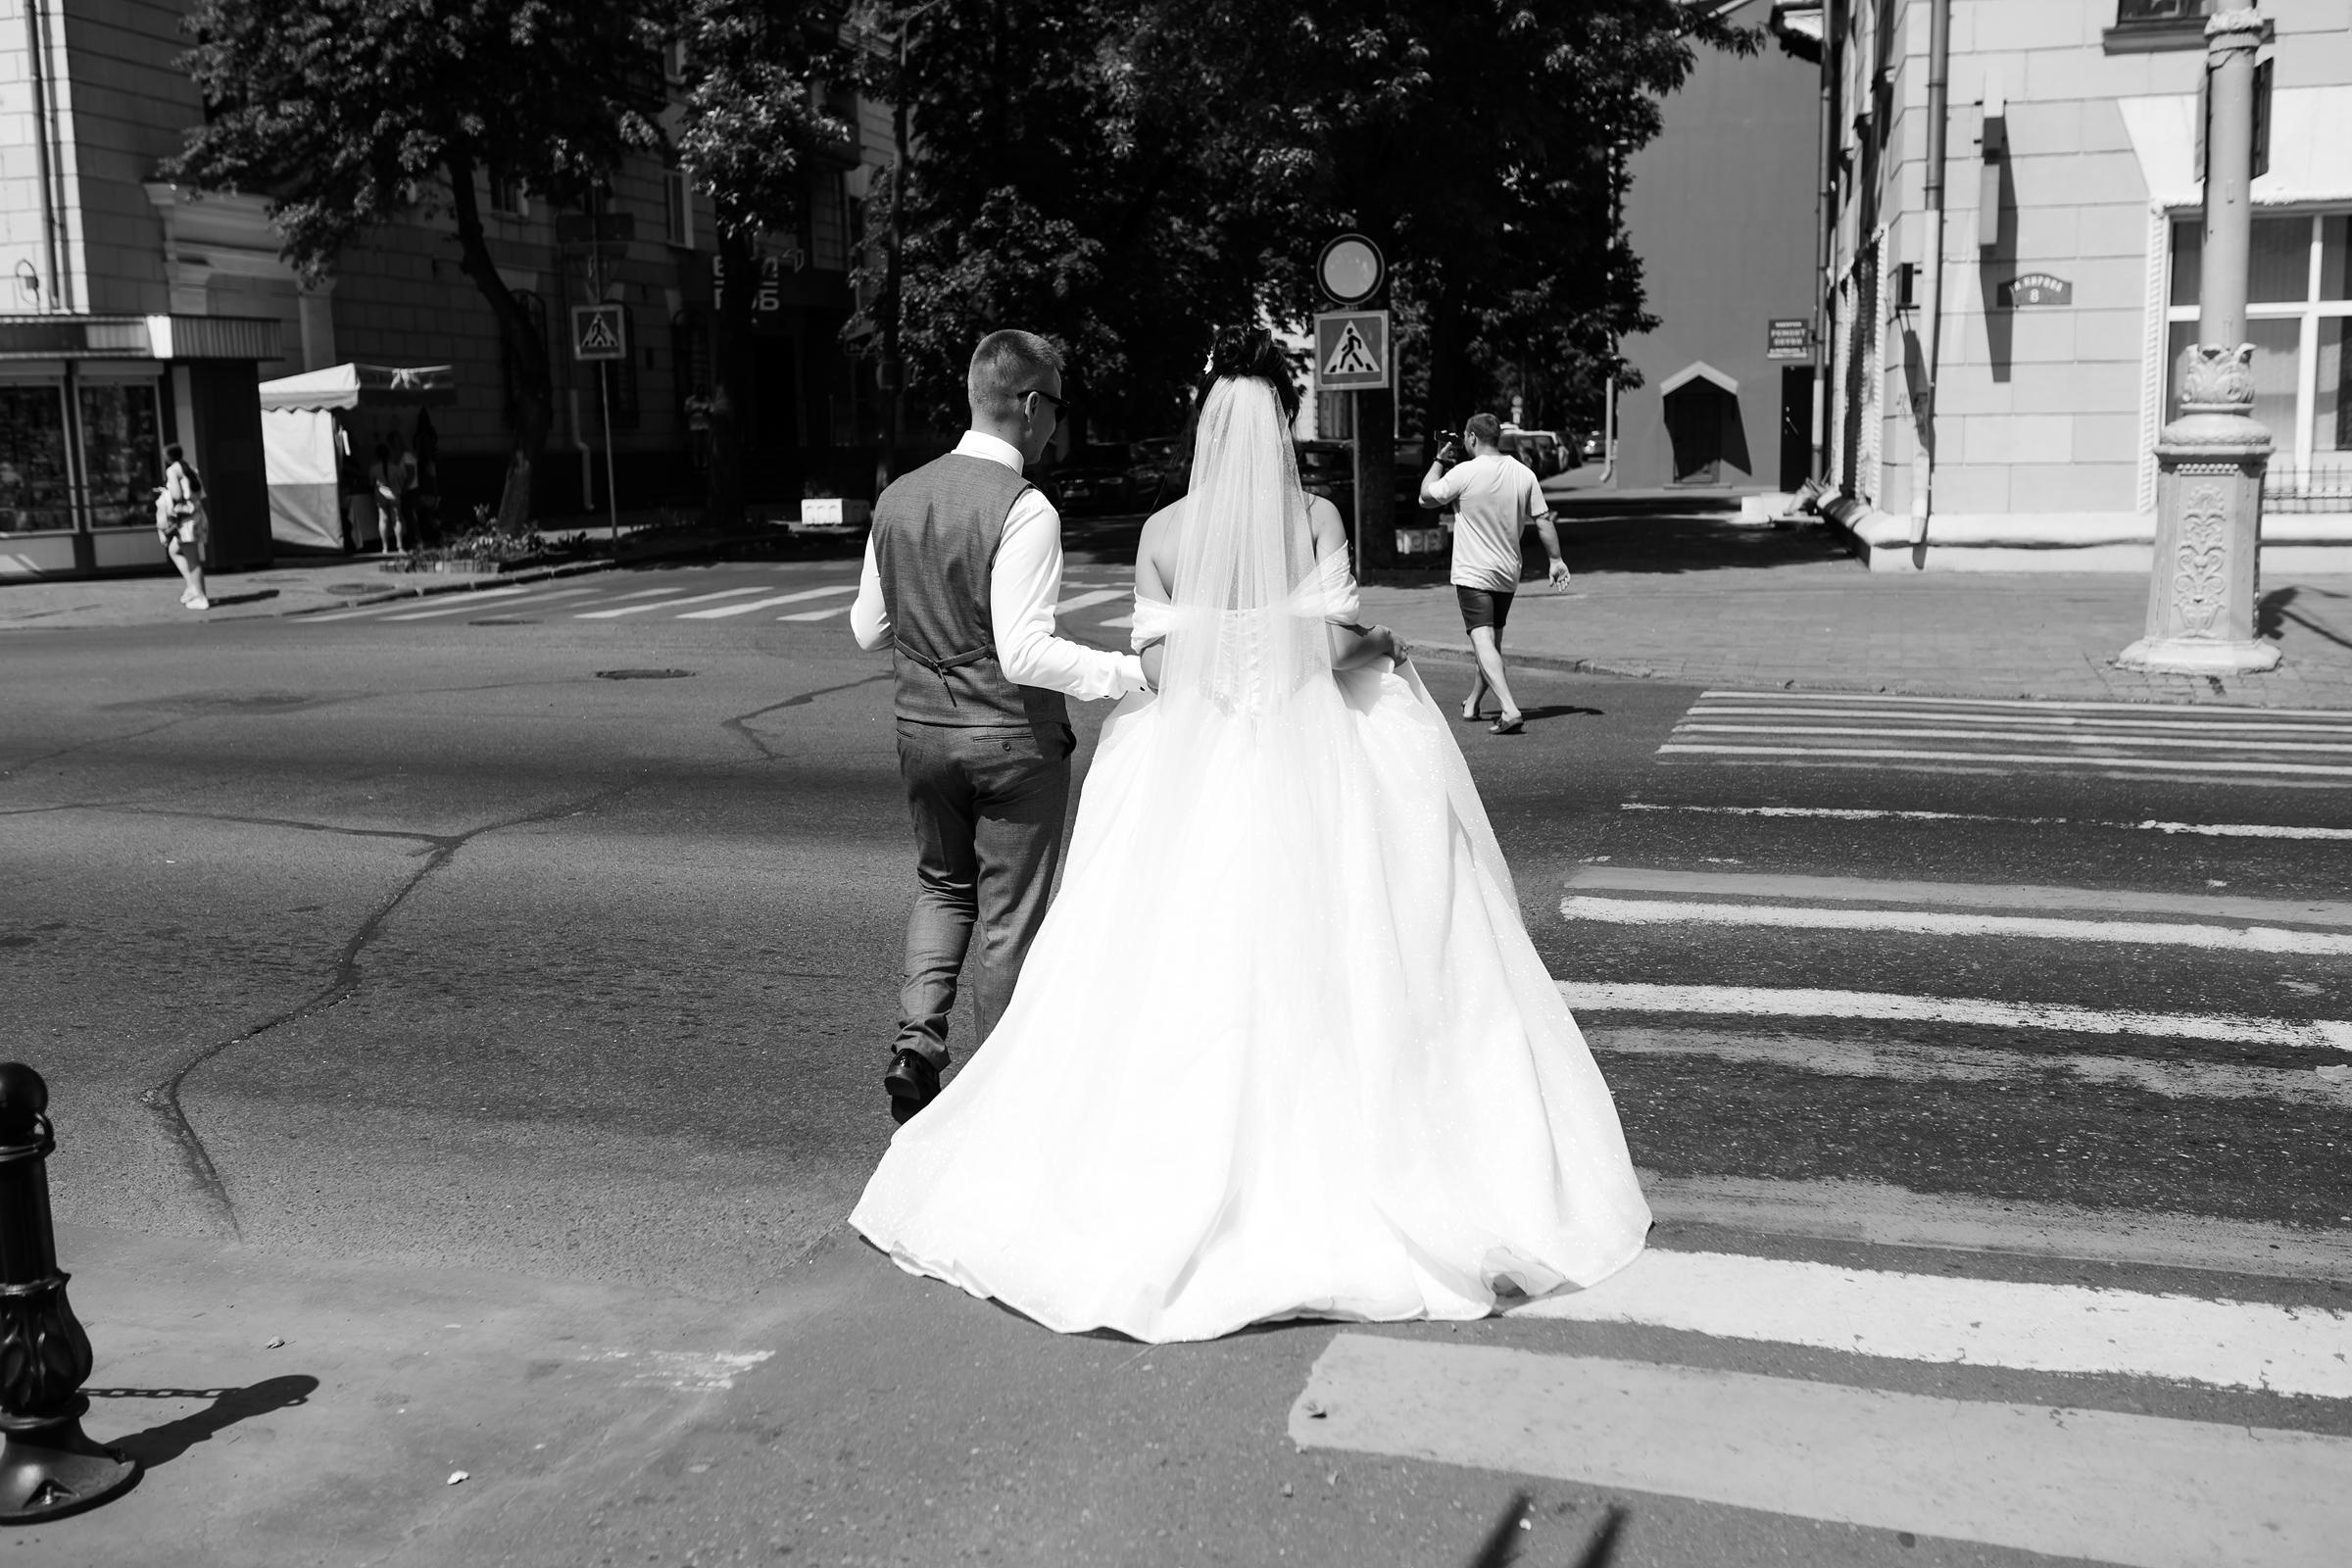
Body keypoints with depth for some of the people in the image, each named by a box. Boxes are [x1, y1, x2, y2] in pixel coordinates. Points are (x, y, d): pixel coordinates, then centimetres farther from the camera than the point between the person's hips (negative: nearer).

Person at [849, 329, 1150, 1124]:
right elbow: (1026, 656, -25)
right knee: (1011, 913, 10)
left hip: (922, 728, 6)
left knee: (942, 885, 26)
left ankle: (917, 1038, 10)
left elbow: (868, 628, 10)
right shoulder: (1024, 510, -19)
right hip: (1013, 738, -5)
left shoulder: (898, 499, 1)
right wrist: (1133, 670, -22)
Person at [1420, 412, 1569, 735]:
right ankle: (1473, 703, 36)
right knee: (1493, 641, 20)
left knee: (1483, 641, -14)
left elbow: (1426, 498, -3)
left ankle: (1510, 710, -30)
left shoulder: (1465, 472, -13)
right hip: (1508, 574, 6)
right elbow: (1543, 520, 4)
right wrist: (1556, 560, 12)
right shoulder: (1524, 474, 2)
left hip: (1473, 573, -6)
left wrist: (1440, 460, 8)